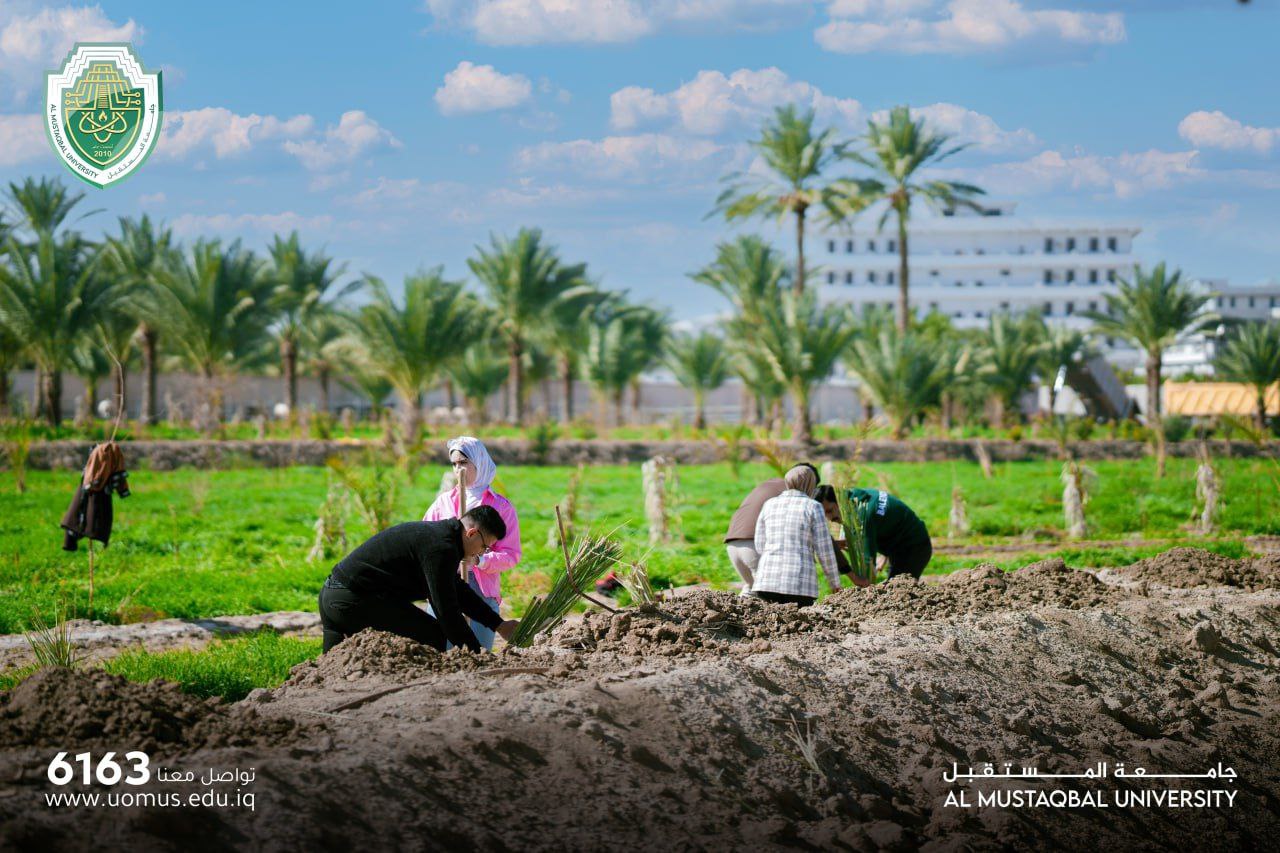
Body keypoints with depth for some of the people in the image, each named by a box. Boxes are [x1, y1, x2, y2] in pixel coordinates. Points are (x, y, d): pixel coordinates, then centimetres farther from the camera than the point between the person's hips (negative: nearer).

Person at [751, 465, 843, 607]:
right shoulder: (813, 507, 2)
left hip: (767, 581, 3)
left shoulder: (769, 505, 13)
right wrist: (835, 583, 13)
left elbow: (760, 547, 16)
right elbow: (824, 550, 1)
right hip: (800, 584, -3)